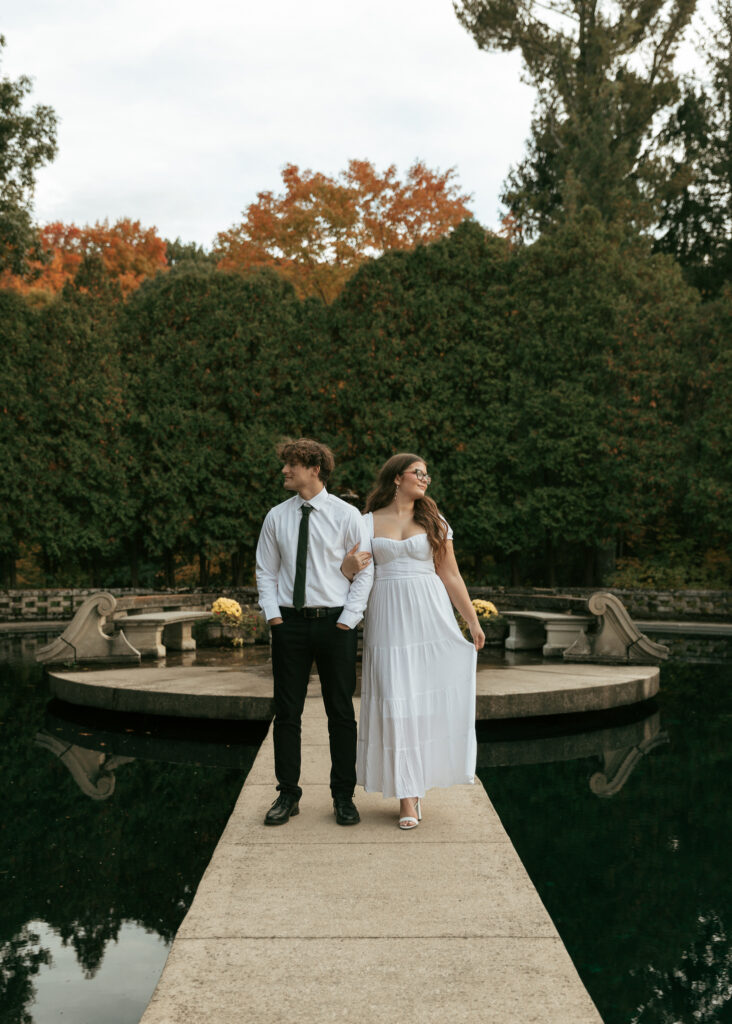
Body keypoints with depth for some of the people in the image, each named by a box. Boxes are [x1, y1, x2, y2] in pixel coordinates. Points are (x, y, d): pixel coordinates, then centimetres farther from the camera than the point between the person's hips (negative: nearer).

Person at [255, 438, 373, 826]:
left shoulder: (346, 515, -1)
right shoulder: (276, 517, 7)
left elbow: (364, 570, 0)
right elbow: (266, 571, 12)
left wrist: (348, 618, -8)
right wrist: (272, 613, -1)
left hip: (335, 621, -2)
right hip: (289, 621, 2)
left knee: (341, 712, 4)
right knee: (287, 711, 5)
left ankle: (343, 796, 15)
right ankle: (288, 794, 16)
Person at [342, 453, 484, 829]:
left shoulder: (433, 522, 10)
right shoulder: (368, 523, 7)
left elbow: (451, 576, 10)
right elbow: (350, 571, 8)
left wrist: (473, 621, 6)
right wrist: (348, 566, -16)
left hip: (429, 616, 1)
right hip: (388, 619, -1)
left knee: (429, 697, -1)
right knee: (396, 701, -4)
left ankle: (416, 778, 21)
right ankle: (407, 796, 3)